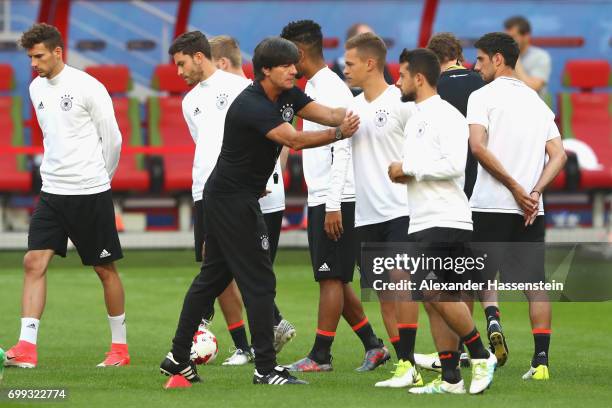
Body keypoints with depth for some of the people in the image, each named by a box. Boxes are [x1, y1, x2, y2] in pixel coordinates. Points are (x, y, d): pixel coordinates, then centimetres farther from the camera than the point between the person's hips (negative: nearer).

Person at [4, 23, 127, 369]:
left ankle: (120, 346, 17)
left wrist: (97, 179, 6)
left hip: (90, 192, -6)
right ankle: (27, 348, -13)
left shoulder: (88, 88, -11)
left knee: (106, 268, 5)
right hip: (52, 192, 6)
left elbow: (112, 139, -5)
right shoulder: (37, 88, 9)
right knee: (34, 262, -8)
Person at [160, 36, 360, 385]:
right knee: (259, 281, -8)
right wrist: (339, 134, -33)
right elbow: (293, 139, -31)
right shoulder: (252, 105, -22)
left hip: (222, 197, 10)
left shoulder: (287, 96, 6)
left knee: (213, 277, 14)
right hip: (233, 200, -10)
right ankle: (266, 368, -7)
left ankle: (178, 358, 20)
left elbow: (326, 113, -2)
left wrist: (348, 116, -23)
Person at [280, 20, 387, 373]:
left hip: (335, 199, -10)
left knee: (331, 277, -5)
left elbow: (341, 149, -19)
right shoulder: (313, 87, 16)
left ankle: (321, 355, -2)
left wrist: (333, 205, -22)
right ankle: (373, 346, 17)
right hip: (320, 198, 10)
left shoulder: (331, 89, -14)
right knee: (335, 278, 11)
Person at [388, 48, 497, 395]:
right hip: (421, 223, 9)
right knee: (433, 301, 5)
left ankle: (481, 356, -2)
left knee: (439, 295, -16)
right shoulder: (415, 119, 19)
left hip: (446, 221, -9)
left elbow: (453, 165, -21)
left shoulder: (447, 116, -10)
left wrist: (408, 169, -14)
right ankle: (450, 379, 5)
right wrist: (401, 173, 7)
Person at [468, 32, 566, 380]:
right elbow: (558, 155, 6)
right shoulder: (538, 103, 15)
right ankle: (541, 359, -2)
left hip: (491, 204, -4)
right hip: (532, 209, 4)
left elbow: (478, 146, -14)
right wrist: (534, 192, -3)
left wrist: (515, 188, -12)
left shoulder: (483, 96, -1)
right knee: (536, 284, 4)